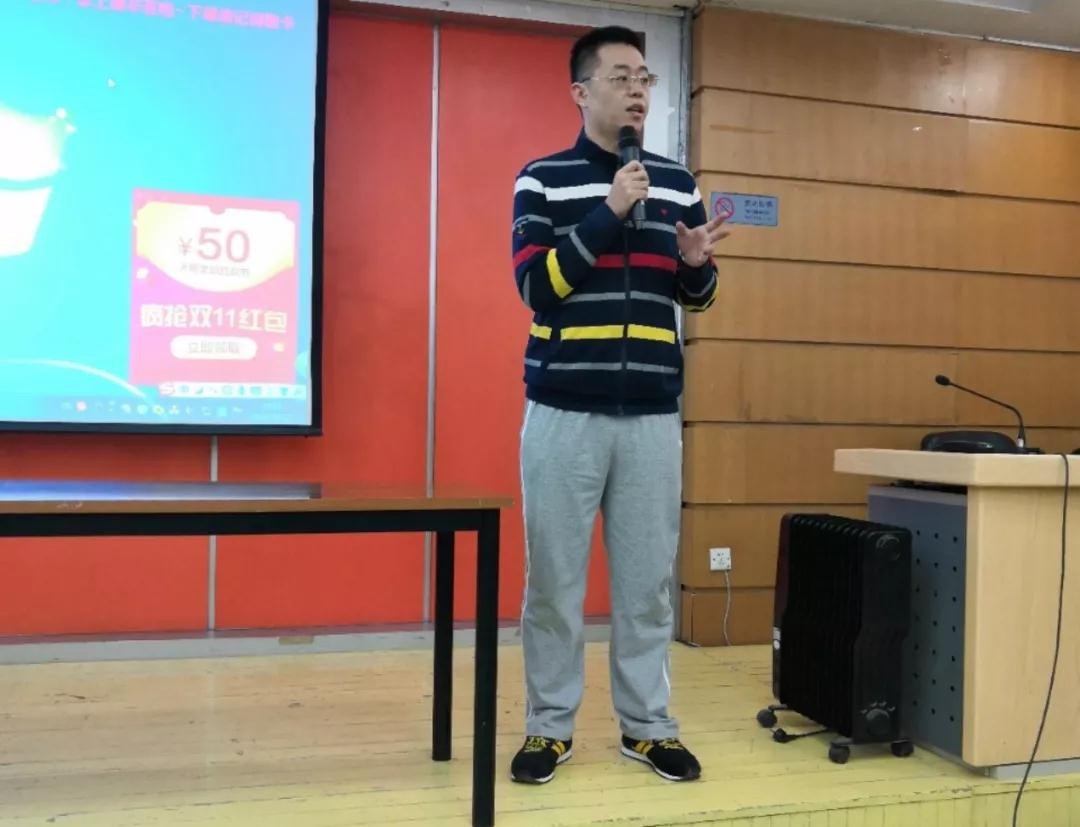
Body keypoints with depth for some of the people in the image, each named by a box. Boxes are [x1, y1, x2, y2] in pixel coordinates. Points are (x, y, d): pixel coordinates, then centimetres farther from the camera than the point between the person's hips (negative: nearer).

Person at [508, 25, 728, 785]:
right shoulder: (542, 180, 1)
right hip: (565, 411, -3)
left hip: (653, 415, 3)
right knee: (554, 576, 4)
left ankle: (648, 724, 22)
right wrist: (608, 215, -16)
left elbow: (697, 298, 16)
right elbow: (536, 285, -9)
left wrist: (697, 263, -6)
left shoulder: (677, 184, 12)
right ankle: (550, 725, 19)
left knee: (648, 577, 8)